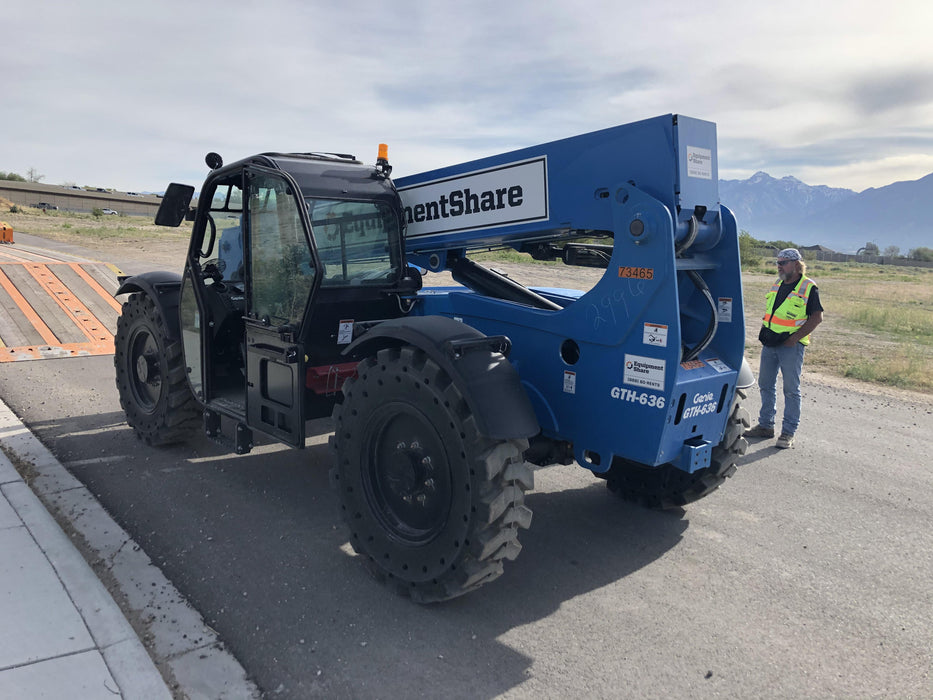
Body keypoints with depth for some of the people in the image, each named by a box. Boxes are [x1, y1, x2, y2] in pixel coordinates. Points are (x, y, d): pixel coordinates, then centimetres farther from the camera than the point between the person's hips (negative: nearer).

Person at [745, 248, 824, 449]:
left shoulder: (808, 288, -7)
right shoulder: (777, 285, 13)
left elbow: (817, 317, -10)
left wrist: (794, 337, -15)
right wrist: (764, 332, 9)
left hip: (791, 345, -7)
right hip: (770, 343, 7)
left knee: (791, 389, -1)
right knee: (766, 385, 12)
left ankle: (788, 433, 6)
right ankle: (766, 426, 23)